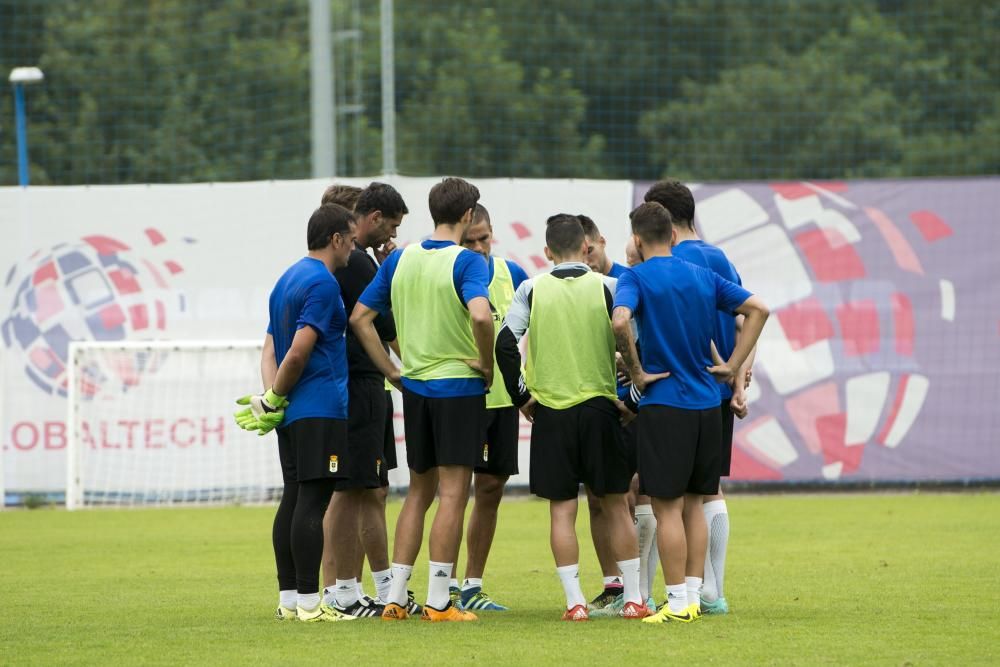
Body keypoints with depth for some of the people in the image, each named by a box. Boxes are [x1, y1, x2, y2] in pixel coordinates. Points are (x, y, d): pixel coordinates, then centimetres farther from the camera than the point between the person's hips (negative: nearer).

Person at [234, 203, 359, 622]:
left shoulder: (288, 280, 18)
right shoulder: (323, 282, -11)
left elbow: (271, 349, 13)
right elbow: (298, 352, -17)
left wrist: (273, 398, 0)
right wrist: (273, 400, -6)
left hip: (293, 414, 9)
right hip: (320, 410, -9)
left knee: (294, 500, 10)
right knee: (313, 501, -9)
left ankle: (288, 599, 12)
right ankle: (308, 603, -11)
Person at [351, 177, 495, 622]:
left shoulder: (399, 259, 7)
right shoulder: (466, 262, -12)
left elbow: (360, 318, 8)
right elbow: (480, 315, -30)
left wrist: (392, 371, 10)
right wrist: (487, 365, -14)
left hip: (414, 386, 6)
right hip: (459, 385, -6)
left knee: (419, 491, 15)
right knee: (452, 493, -2)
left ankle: (395, 597, 12)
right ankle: (438, 602, -3)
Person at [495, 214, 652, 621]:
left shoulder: (531, 290, 0)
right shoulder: (607, 287, -2)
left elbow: (505, 343, -7)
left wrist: (521, 397, 4)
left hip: (550, 410, 0)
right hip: (601, 407, 0)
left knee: (561, 509, 4)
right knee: (615, 505, 9)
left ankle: (574, 601, -1)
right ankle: (632, 598, 10)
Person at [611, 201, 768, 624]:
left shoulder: (636, 278, -7)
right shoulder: (703, 277, 9)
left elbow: (620, 321, -26)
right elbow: (758, 309, 9)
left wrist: (637, 372, -14)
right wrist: (733, 365, 9)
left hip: (664, 403, -6)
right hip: (707, 403, 6)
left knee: (667, 507, -1)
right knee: (693, 504, 13)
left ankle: (677, 601, -1)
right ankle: (694, 596, 15)